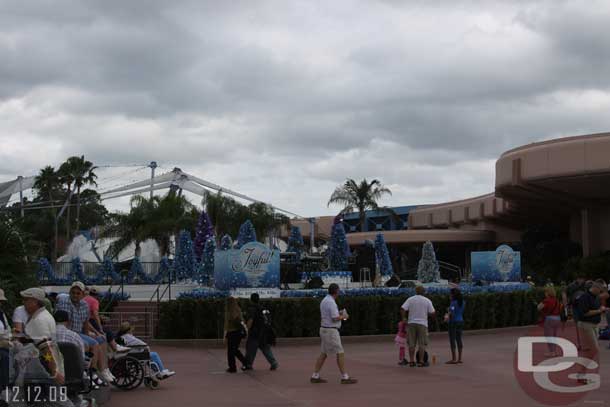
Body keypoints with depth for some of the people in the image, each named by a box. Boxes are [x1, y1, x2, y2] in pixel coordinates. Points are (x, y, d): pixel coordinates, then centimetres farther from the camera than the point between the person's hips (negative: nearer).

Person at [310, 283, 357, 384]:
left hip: (325, 330, 10)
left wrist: (339, 313, 18)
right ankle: (345, 377, -1)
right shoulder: (331, 302, -20)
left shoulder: (324, 301, 12)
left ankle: (315, 377, 11)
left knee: (324, 354, 12)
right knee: (340, 353, -4)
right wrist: (344, 316, -4)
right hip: (330, 331, -10)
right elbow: (335, 319, -24)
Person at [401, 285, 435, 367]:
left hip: (412, 323, 1)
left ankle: (411, 361, 4)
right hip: (422, 324, -1)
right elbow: (432, 313, -1)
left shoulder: (410, 299, 2)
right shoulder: (427, 301, 1)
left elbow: (402, 309, -7)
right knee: (422, 344, 2)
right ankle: (420, 361, -1)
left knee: (411, 343, 6)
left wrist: (404, 318, 4)